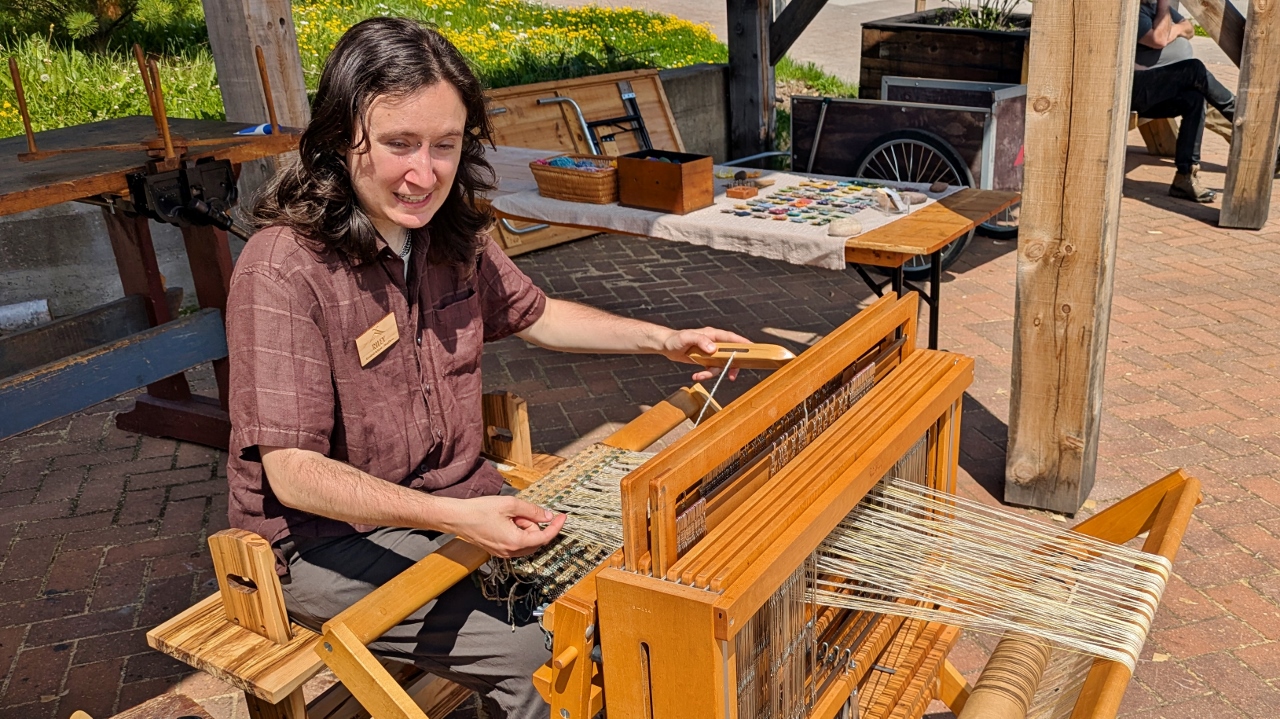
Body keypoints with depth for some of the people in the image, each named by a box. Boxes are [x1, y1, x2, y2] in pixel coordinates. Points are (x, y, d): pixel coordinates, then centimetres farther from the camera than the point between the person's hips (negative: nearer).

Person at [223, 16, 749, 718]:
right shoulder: (283, 271, -23)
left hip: (460, 498, 7)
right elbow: (293, 472, -24)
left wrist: (662, 338, 8)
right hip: (327, 538, -6)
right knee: (534, 655, -22)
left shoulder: (452, 234, 0)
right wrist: (454, 517, -35)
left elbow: (534, 315, 18)